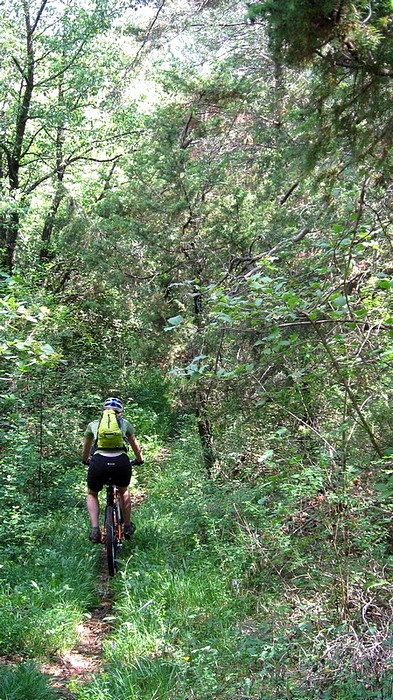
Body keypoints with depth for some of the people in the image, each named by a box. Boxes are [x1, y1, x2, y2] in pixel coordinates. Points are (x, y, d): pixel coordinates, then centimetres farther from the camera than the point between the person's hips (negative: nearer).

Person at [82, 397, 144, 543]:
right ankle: (128, 528, 37)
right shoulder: (125, 424, 23)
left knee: (92, 494, 28)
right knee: (123, 491, 33)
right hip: (121, 462, 1)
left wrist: (85, 461, 60)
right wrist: (139, 460, 55)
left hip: (99, 462, 0)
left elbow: (86, 448, 40)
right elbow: (136, 446, 36)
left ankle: (95, 530, 12)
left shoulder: (93, 424, 24)